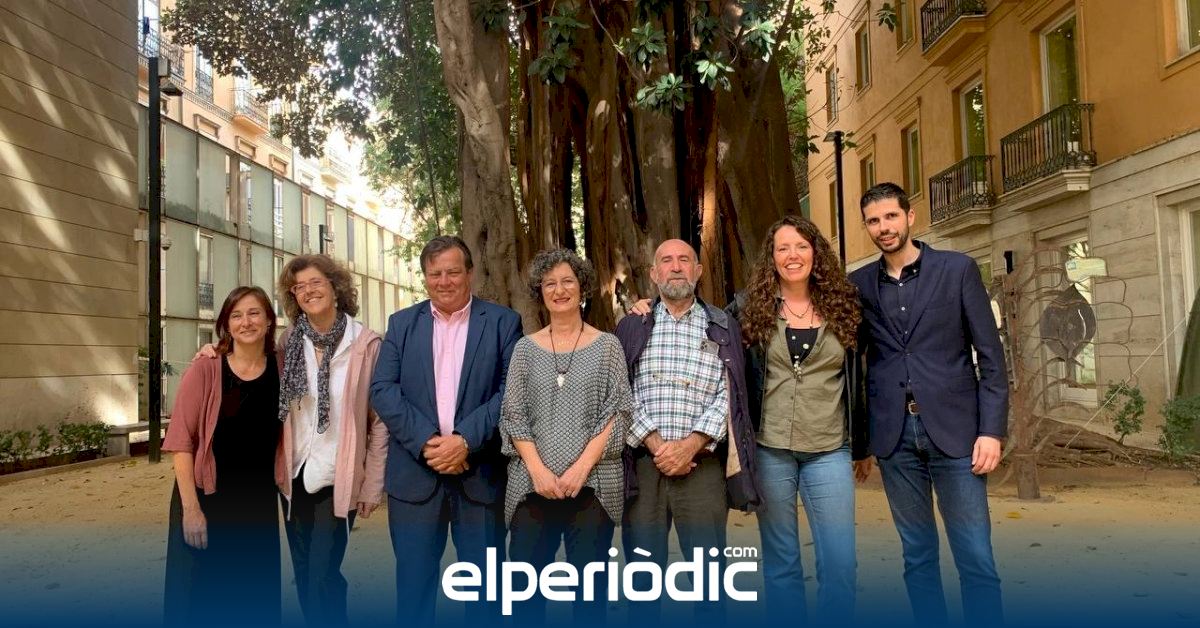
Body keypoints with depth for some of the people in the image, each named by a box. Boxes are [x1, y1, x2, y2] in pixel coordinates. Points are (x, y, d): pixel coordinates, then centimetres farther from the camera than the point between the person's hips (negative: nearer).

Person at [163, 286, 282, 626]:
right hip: (206, 499, -3)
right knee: (199, 597, 7)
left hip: (260, 502, 3)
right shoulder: (205, 369, -9)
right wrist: (190, 507, -15)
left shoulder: (280, 370, 0)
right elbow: (182, 440, -10)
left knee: (256, 597, 13)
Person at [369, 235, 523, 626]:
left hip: (480, 473, -1)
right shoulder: (402, 323, 9)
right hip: (415, 473, 2)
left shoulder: (503, 322, 3)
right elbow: (382, 389, 0)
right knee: (413, 583, 11)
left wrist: (466, 439, -17)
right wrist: (426, 441, -13)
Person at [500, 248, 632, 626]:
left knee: (590, 584, 4)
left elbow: (618, 413, -1)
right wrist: (538, 470, -9)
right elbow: (512, 415, 4)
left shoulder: (607, 346, 5)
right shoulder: (525, 348, 9)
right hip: (533, 485, 2)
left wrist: (582, 467, -11)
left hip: (593, 484, -1)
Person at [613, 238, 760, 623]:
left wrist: (691, 444, -11)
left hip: (702, 465, 0)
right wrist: (656, 444, -11)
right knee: (643, 573, 6)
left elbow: (728, 394, 0)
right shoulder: (631, 327, 9)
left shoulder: (723, 327, 9)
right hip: (642, 464, 0)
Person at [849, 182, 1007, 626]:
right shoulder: (859, 284, 8)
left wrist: (992, 430, -8)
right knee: (917, 555, 11)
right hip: (894, 435, 2)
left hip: (954, 428, -2)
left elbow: (990, 355, 0)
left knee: (976, 559, 0)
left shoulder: (957, 269, 2)